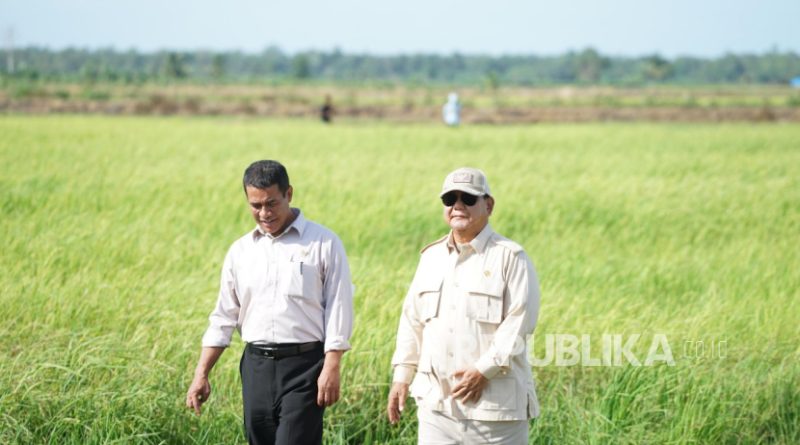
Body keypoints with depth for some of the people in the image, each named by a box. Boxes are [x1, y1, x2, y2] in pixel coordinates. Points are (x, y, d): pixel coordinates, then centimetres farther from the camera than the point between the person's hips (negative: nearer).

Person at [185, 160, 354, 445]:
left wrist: (331, 368, -12)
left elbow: (338, 308, -4)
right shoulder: (241, 251, 12)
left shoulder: (323, 244, -2)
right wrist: (201, 374, 7)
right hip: (257, 365, 5)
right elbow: (224, 317, 14)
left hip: (303, 367, -5)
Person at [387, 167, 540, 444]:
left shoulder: (510, 257, -4)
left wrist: (483, 370, -17)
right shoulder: (431, 257, 15)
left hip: (494, 401, -5)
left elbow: (519, 323, -12)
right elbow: (412, 320, 18)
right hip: (436, 400, 5)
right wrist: (401, 377, 12)